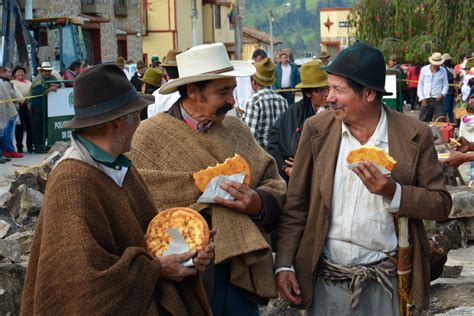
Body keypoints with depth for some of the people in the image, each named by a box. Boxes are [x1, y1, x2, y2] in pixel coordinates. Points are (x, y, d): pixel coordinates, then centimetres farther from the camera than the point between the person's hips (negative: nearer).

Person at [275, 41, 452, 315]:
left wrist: (393, 192, -19)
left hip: (384, 284, -1)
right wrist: (284, 264, -2)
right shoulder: (317, 129, -1)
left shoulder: (415, 135, -6)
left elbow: (441, 204, -2)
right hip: (325, 281, 2)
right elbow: (295, 205, 3)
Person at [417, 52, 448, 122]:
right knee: (423, 121, 1)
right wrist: (422, 98, -1)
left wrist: (442, 94, -8)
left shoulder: (443, 71, 6)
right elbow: (420, 84, 7)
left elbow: (445, 84, 11)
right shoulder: (424, 69, 4)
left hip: (438, 100, 0)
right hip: (426, 100, 0)